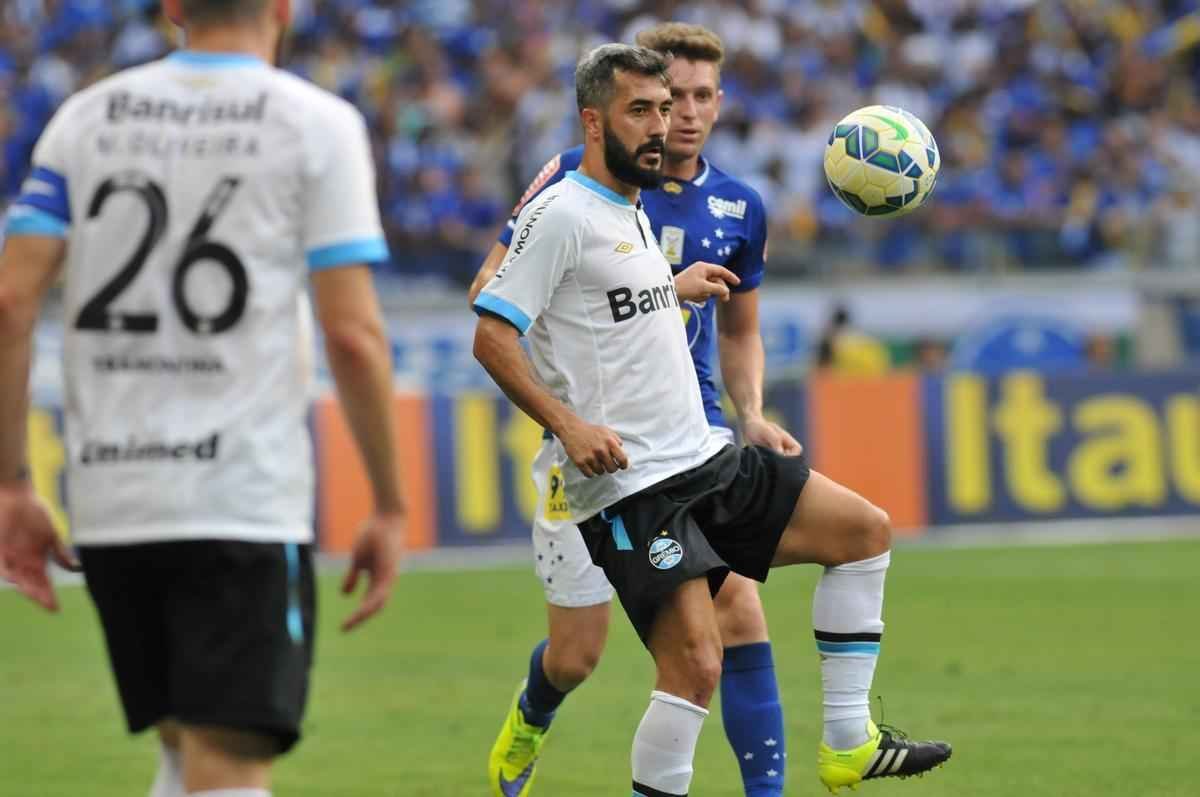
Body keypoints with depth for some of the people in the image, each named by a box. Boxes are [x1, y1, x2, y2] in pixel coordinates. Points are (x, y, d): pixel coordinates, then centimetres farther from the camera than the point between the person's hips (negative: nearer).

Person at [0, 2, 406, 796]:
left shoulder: (86, 118, 10)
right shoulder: (318, 126, -1)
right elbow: (353, 334, -8)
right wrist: (391, 508, 1)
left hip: (110, 501, 4)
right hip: (245, 504, -4)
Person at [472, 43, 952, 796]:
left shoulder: (635, 214, 17)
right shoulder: (561, 215, -11)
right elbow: (492, 336, -16)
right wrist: (569, 424, -23)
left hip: (704, 458, 10)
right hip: (631, 483, -10)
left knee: (865, 530, 7)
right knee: (697, 664, -19)